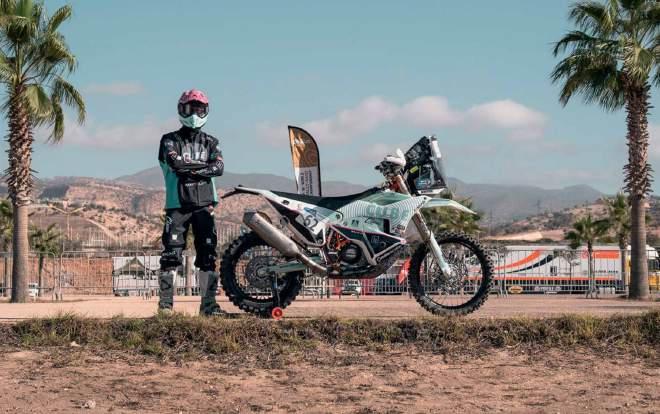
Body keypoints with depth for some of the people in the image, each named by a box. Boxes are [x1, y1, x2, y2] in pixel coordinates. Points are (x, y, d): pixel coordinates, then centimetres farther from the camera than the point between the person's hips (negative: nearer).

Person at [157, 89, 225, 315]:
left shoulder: (210, 142, 14)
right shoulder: (170, 140, 6)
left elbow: (219, 167, -5)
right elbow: (175, 162, -14)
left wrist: (192, 169, -16)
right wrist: (205, 164, -7)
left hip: (204, 203, 3)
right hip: (178, 204, -3)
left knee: (208, 254, 2)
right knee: (171, 253, -7)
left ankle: (208, 303, 6)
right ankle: (166, 301, -3)